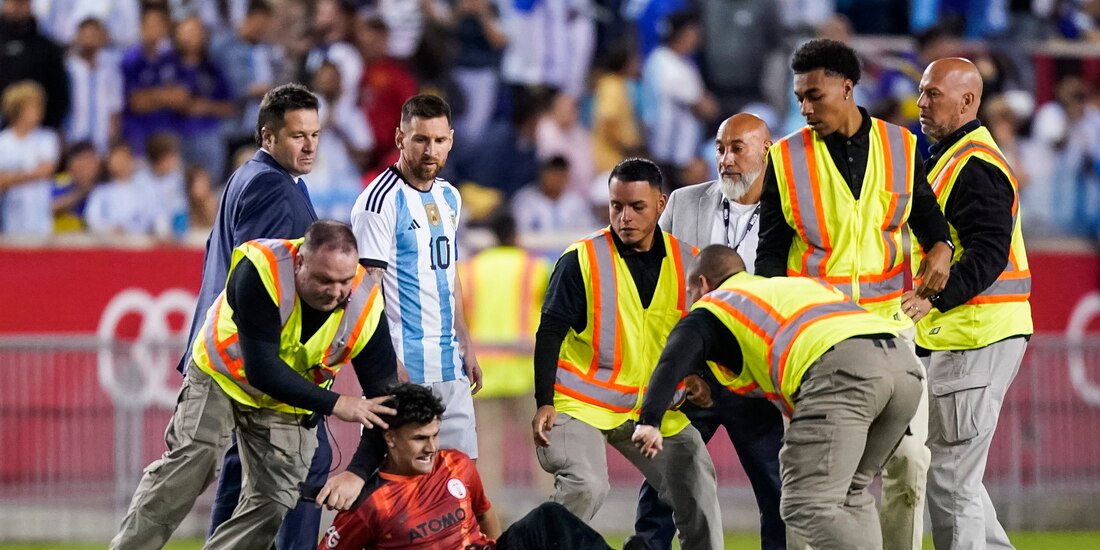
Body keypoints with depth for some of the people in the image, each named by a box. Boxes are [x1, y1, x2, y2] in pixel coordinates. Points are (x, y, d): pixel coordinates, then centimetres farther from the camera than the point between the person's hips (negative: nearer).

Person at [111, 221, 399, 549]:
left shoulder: (365, 304, -27)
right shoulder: (261, 270, -36)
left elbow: (384, 396, -19)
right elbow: (261, 370, -37)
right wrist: (335, 404, -41)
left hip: (288, 402, 3)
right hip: (222, 376, -3)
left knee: (275, 502, -4)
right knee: (189, 464, -18)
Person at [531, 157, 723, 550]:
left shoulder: (686, 262, 1)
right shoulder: (583, 259, -10)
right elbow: (550, 333, -9)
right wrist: (544, 404, -15)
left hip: (655, 407, 5)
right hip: (582, 401, -5)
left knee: (697, 485, 3)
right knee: (584, 486, -24)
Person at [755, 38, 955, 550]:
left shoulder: (900, 147, 5)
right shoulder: (786, 158, 3)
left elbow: (926, 214, 12)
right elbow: (771, 252, 6)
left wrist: (939, 249, -10)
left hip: (889, 321, 1)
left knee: (908, 457, -3)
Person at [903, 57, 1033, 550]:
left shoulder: (974, 166, -14)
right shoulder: (948, 158, 20)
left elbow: (989, 254, -24)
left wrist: (933, 298, -34)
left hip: (976, 340, -11)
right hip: (960, 338, 11)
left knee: (949, 473, -10)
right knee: (953, 472, 14)